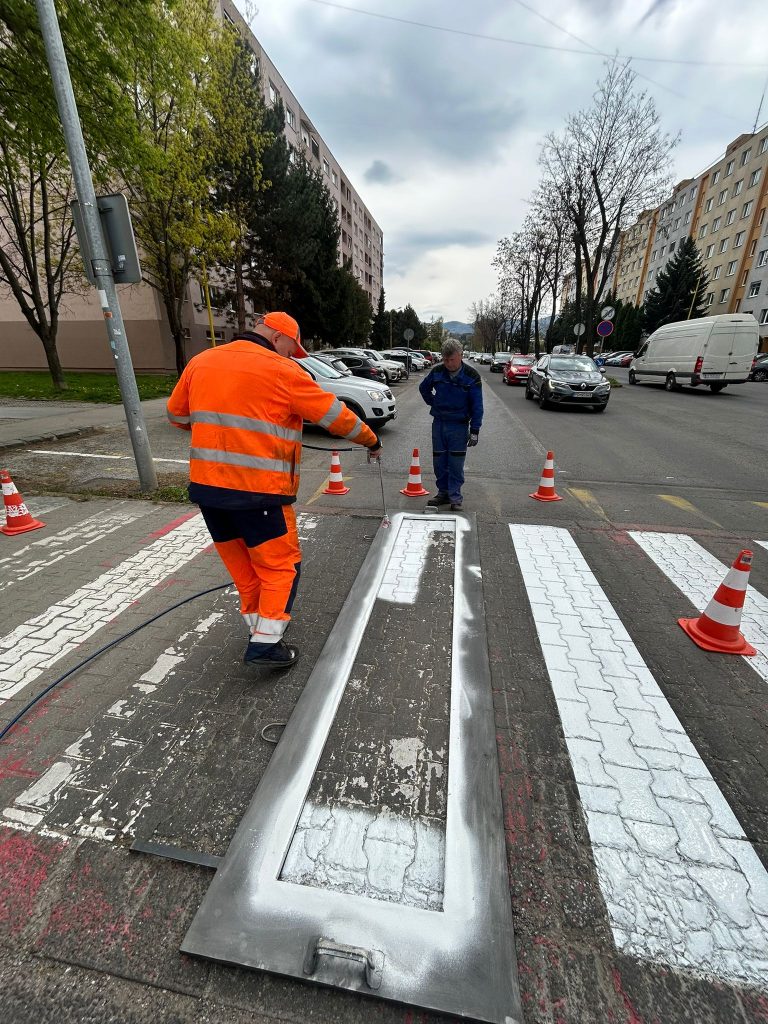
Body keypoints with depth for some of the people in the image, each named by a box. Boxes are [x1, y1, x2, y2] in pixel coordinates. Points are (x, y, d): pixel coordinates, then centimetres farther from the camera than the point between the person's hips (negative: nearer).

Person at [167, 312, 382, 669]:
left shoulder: (200, 362, 12)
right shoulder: (282, 371, -6)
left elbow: (177, 413, 23)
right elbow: (335, 415, -1)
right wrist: (370, 439, 13)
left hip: (206, 485, 7)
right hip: (259, 491, -6)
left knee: (243, 567, 19)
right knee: (281, 564, 8)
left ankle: (261, 626, 31)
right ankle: (265, 642, 7)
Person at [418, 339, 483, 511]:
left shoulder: (471, 376, -8)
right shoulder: (436, 371, -1)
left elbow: (477, 406, -6)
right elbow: (424, 388, 20)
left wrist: (474, 431, -10)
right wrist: (433, 403, 9)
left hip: (459, 426, -3)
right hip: (438, 423, 3)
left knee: (456, 463, 0)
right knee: (439, 461, 7)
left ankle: (455, 496, 11)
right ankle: (443, 492, 22)